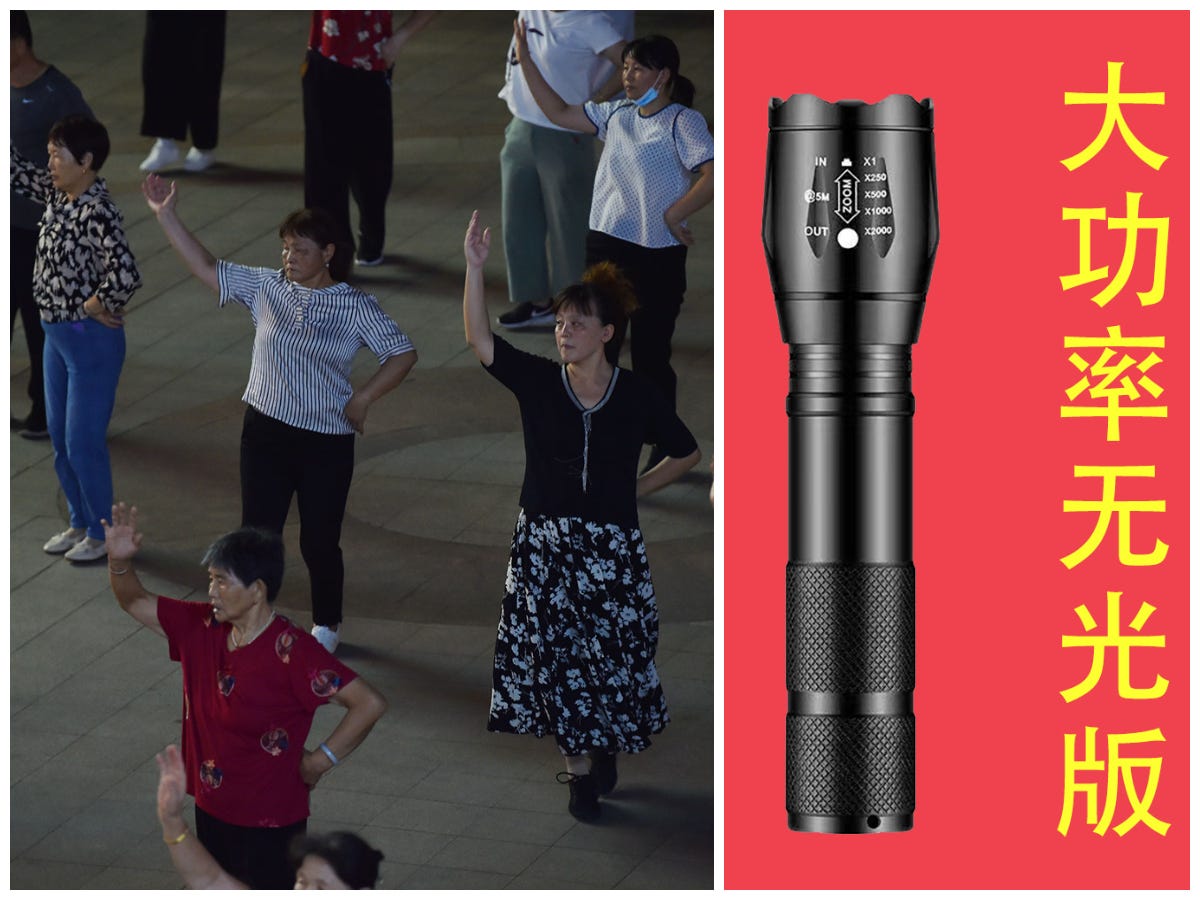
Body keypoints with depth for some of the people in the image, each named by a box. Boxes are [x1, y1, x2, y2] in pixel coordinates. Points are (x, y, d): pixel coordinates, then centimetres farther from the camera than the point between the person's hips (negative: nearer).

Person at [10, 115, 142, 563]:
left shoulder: (98, 212, -24)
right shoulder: (57, 194, 2)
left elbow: (125, 276, -37)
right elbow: (16, 171, 16)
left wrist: (94, 309, -21)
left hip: (91, 341, -9)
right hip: (56, 336, 9)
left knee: (84, 442, 2)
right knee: (60, 439, 17)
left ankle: (101, 533, 17)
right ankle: (79, 523, 33)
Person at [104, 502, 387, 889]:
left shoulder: (291, 651, -25)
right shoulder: (203, 628, -3)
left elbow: (370, 704, -27)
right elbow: (135, 602, 9)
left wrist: (320, 760, -20)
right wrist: (119, 562, -11)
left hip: (269, 822, -7)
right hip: (212, 811, 7)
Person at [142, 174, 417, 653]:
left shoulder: (355, 306, -8)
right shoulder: (266, 287, 1)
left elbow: (403, 354, -4)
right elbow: (206, 267, 3)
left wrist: (363, 397, -12)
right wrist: (167, 216, -3)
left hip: (327, 441, -3)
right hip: (266, 433, 3)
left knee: (319, 542, 7)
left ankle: (326, 624, 29)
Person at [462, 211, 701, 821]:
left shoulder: (636, 396, -7)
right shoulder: (537, 382, -6)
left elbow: (686, 452, 8)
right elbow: (479, 339, -21)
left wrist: (637, 488, 1)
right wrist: (475, 268, -31)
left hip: (610, 544, -1)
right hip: (545, 542, 1)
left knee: (609, 651, 8)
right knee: (555, 653, 4)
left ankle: (600, 749, 32)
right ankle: (583, 765, 20)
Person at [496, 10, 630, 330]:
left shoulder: (589, 22, -18)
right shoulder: (531, 10, 1)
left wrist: (593, 103, -13)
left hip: (565, 138, -7)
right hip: (521, 132, 7)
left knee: (569, 225, 4)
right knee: (519, 221, 14)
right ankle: (537, 301, 28)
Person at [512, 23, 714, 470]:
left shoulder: (683, 122, -13)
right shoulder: (615, 114, 7)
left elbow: (712, 177, -24)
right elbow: (558, 112, 13)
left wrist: (673, 216, -19)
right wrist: (525, 59, 9)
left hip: (658, 255, -7)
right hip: (606, 245, 7)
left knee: (650, 356, 3)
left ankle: (665, 449, 19)